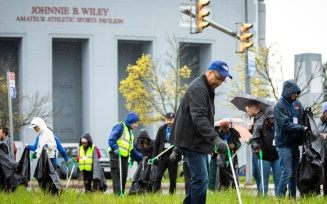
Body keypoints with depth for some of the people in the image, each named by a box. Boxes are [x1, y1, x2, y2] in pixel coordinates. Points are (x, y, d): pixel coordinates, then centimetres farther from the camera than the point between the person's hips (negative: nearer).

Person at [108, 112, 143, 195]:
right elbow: (111, 139, -17)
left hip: (125, 157, 9)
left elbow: (132, 149, 28)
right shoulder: (120, 127, -4)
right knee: (117, 176, -13)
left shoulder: (130, 132, 24)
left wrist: (140, 157, 21)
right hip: (116, 156, -9)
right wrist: (115, 148, -32)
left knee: (123, 178, 8)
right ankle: (117, 194, -19)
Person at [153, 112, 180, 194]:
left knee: (173, 178, 4)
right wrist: (154, 156, 4)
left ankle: (172, 194, 11)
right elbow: (156, 143, 10)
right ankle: (155, 193, -7)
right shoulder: (162, 129, 9)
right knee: (158, 176, -7)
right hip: (162, 156, 2)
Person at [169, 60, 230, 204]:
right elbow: (199, 117, -31)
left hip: (198, 141, 11)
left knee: (201, 177, 14)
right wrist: (215, 138, -40)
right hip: (192, 141, -11)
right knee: (201, 179, -13)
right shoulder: (199, 88, -19)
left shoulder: (206, 89, 16)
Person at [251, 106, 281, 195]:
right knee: (264, 180, 5)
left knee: (278, 179, 4)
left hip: (277, 156, 2)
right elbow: (254, 140, -7)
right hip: (264, 157, -2)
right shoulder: (260, 126, -2)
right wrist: (256, 146, -27)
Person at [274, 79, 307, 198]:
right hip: (284, 144, -7)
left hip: (295, 143, 7)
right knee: (287, 173, -11)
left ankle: (292, 197, 16)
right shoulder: (279, 106, -11)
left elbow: (304, 118, 16)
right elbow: (286, 125, -19)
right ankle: (279, 197, -5)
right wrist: (303, 129, -22)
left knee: (294, 173, 11)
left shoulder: (297, 104, 10)